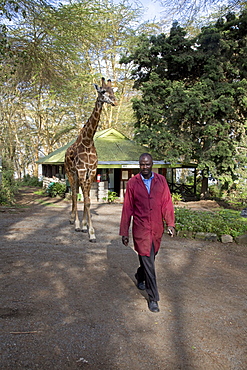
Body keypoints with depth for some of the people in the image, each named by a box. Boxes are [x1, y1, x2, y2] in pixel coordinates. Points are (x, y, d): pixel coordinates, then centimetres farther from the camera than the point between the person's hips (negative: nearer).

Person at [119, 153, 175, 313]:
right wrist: (124, 232, 1)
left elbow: (167, 203, 2)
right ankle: (153, 298, 11)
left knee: (150, 257, 19)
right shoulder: (132, 183, -3)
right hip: (141, 228, -3)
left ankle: (140, 276, 49)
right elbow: (127, 208, 0)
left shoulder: (161, 180, 2)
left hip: (157, 228, 3)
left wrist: (170, 224, -8)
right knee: (148, 261, -1)